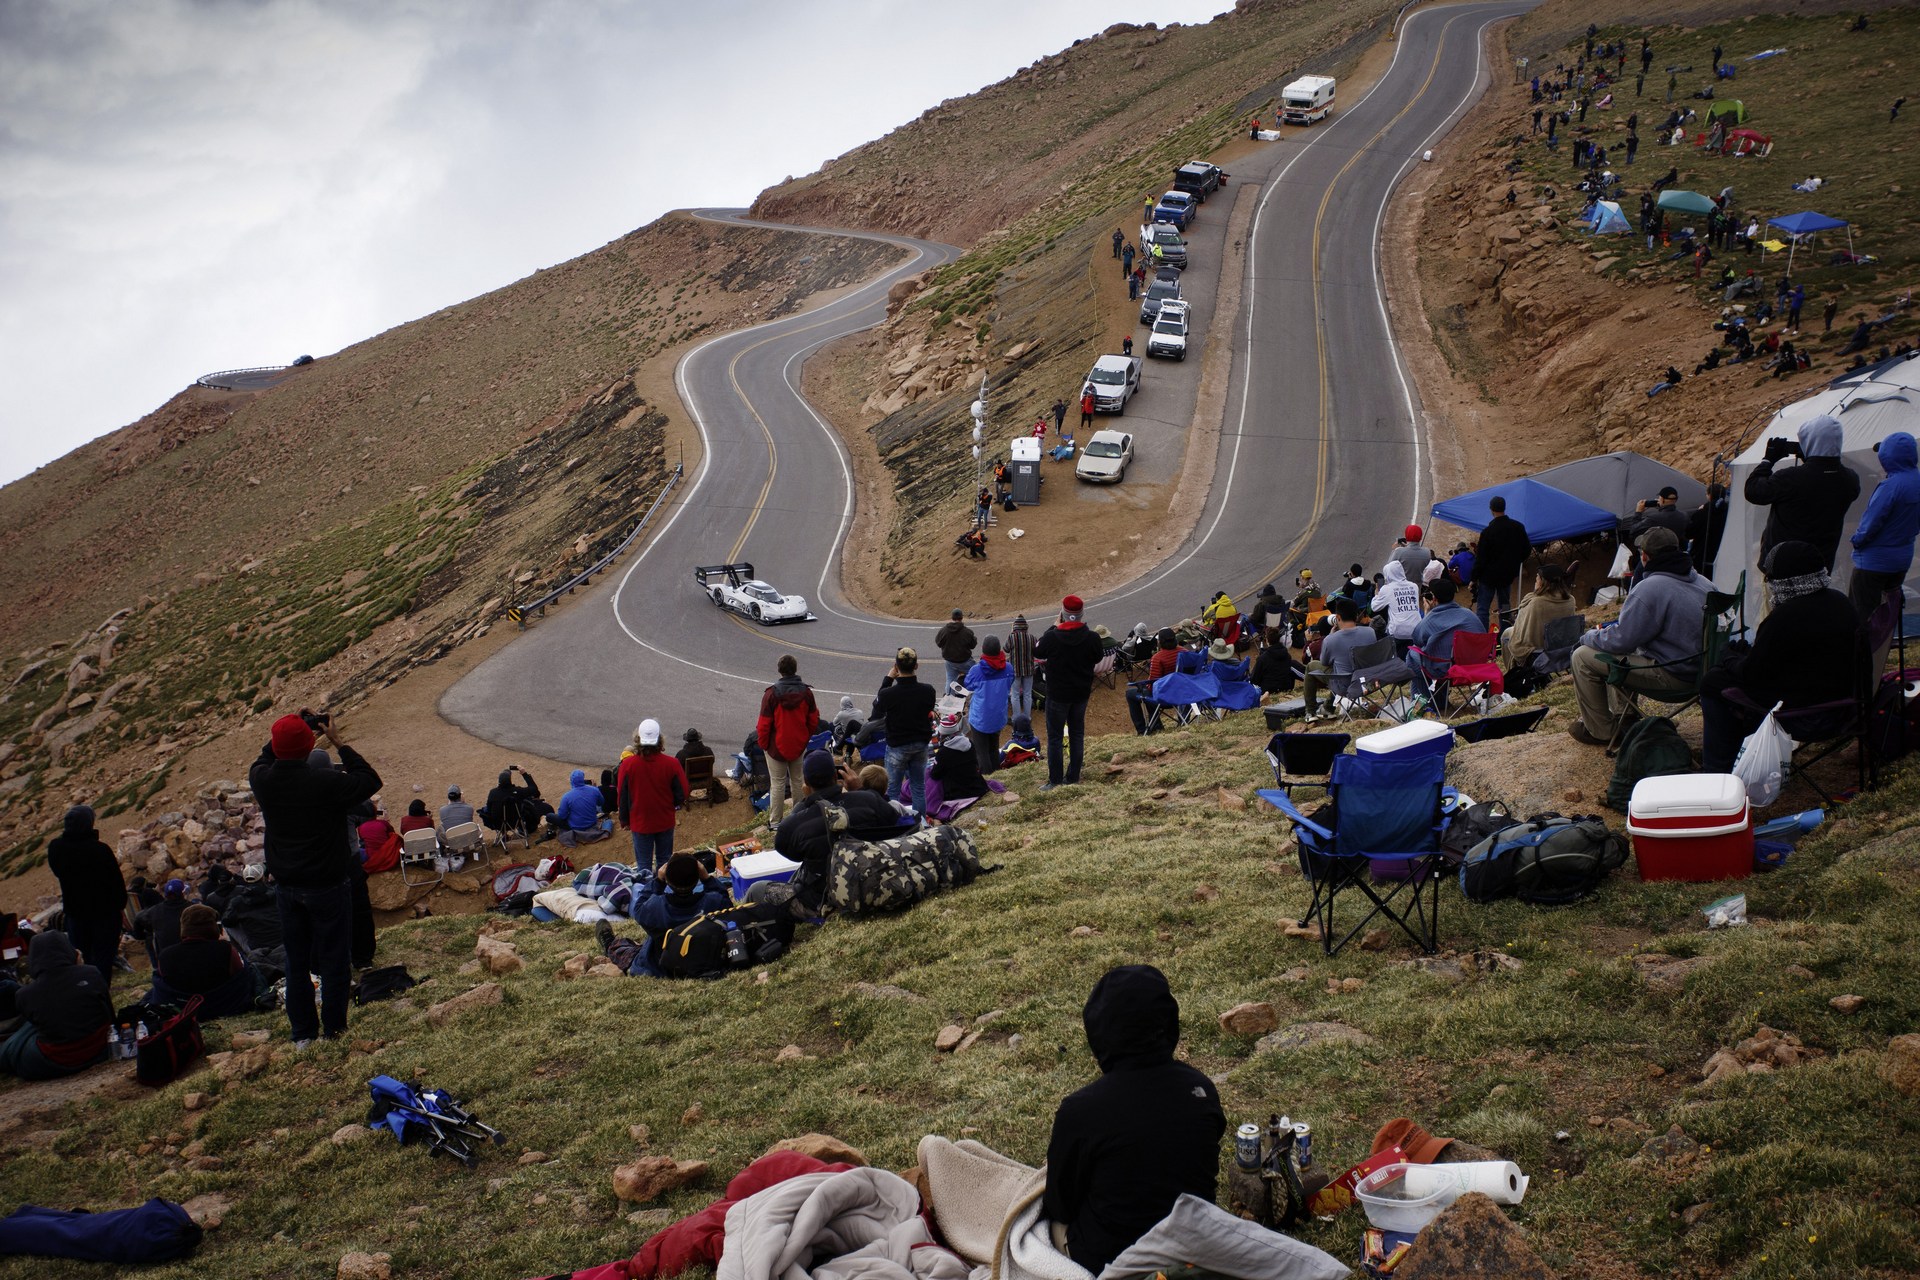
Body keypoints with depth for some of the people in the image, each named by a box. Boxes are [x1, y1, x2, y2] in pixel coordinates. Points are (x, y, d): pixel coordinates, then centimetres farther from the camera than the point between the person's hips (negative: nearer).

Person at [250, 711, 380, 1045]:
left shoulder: (262, 780, -11)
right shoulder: (326, 783, -25)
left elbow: (263, 762, 15)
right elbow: (370, 780, -10)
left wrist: (283, 735, 9)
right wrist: (340, 743, -7)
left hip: (287, 886, 5)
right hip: (328, 883, -5)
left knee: (296, 960, 16)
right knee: (333, 960, 8)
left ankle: (302, 1034, 23)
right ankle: (334, 1031, 14)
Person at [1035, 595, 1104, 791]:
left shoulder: (1052, 637, -22)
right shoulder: (1092, 638, -13)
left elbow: (1037, 652, -2)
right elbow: (1098, 658, 6)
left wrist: (1053, 627, 2)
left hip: (1057, 694, -3)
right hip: (1081, 694, 3)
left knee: (1054, 736, 5)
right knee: (1077, 734, 16)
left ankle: (1055, 780, 6)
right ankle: (1073, 777, 20)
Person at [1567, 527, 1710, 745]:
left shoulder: (1650, 588, -21)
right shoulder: (1703, 583, 6)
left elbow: (1621, 640, -19)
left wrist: (1590, 636, 2)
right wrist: (1629, 612, 25)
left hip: (1671, 675, -9)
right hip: (1699, 668, 9)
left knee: (1583, 657, -3)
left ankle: (1601, 731, 10)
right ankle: (1623, 717, 35)